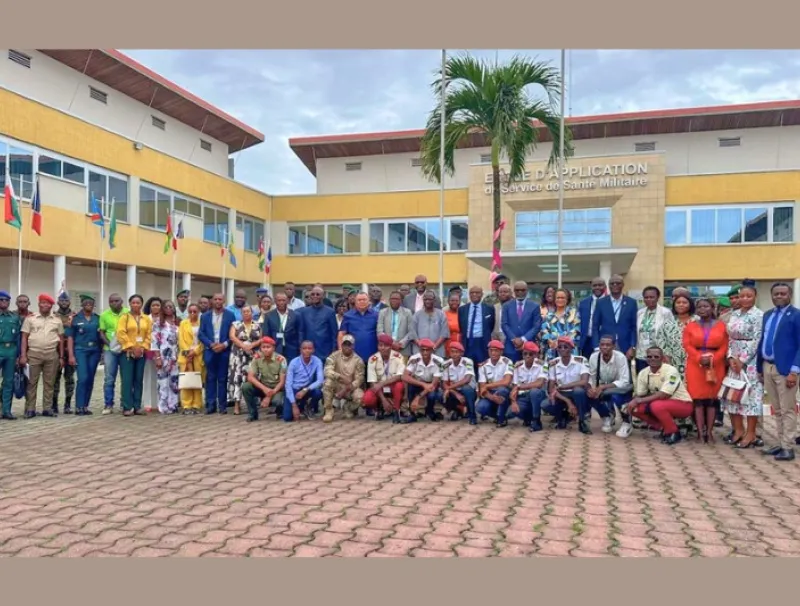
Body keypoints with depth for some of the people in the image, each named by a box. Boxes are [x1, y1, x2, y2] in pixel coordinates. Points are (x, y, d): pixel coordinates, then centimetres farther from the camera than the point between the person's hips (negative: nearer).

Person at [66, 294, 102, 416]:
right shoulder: (75, 318, 1)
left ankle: (85, 406, 13)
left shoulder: (98, 318, 8)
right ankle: (79, 407, -7)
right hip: (80, 350, -3)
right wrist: (71, 355, -7)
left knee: (90, 380, 5)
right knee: (83, 378, -12)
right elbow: (70, 337, -1)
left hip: (95, 351, 3)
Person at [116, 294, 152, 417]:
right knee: (127, 380, -5)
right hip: (127, 352, -4)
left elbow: (149, 335, 7)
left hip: (141, 353, 4)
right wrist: (132, 347, -13)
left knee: (139, 380, 6)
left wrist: (143, 348, -6)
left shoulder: (146, 318, 11)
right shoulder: (124, 317, 0)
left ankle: (137, 406, 11)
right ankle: (127, 407, -3)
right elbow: (121, 334, -9)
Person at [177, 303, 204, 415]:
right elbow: (181, 340, 5)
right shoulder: (183, 323, 12)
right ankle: (186, 406, -2)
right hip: (186, 356, 1)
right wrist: (187, 352, -8)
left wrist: (195, 351, -11)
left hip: (198, 356, -1)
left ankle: (196, 406, 2)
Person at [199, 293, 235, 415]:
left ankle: (222, 405, 6)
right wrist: (211, 344, -10)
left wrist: (224, 345, -12)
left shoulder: (230, 315, 3)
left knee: (223, 378, 2)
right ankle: (210, 405, 7)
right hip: (210, 351, 2)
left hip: (224, 351, -1)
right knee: (210, 378, 3)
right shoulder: (205, 316, 9)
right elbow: (201, 334, 4)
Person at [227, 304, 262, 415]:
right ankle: (237, 404, -5)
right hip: (238, 355, 0)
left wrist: (252, 345, -13)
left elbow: (262, 339, 2)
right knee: (237, 377, -7)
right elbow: (232, 336, -6)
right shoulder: (236, 324, 7)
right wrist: (243, 345, -17)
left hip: (253, 355, 0)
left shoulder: (258, 325, 9)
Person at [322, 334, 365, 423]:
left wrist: (345, 390, -23)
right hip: (337, 386, 0)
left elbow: (359, 380, -11)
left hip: (351, 388, 0)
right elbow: (327, 371, -22)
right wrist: (342, 377, -37)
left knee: (360, 397, -31)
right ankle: (328, 411, -17)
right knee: (328, 381, -33)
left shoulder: (358, 360, -8)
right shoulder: (334, 356, -8)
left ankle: (348, 407, 7)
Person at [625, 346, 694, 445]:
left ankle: (674, 433, -10)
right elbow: (639, 394, 1)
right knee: (636, 408, -13)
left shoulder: (670, 371, -24)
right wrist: (633, 402, -24)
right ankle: (664, 428, 4)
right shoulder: (643, 373, -5)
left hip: (683, 404, -7)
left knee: (656, 406, -34)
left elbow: (664, 395, -30)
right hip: (662, 405, 7)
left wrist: (639, 400, -29)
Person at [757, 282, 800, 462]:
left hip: (784, 369, -6)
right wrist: (759, 368, 12)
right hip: (767, 368, 6)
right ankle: (781, 443, 22)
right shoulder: (767, 315, 13)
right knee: (777, 410, 14)